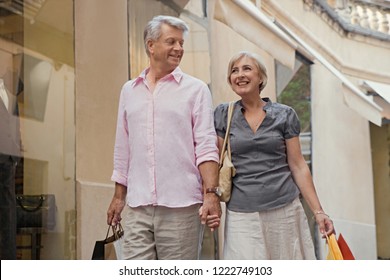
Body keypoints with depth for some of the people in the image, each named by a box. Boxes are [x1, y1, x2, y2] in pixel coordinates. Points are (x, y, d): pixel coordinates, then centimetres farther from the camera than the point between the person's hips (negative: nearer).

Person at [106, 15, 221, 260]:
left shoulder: (196, 89, 2)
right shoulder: (129, 90, 14)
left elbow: (206, 146, -5)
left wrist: (210, 193, -16)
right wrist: (119, 196, 17)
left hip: (181, 205, -3)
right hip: (137, 206, 3)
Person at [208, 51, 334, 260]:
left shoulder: (285, 115, 4)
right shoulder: (223, 115, 5)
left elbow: (298, 166, 5)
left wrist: (318, 211, 0)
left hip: (284, 210, 1)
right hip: (241, 216, 0)